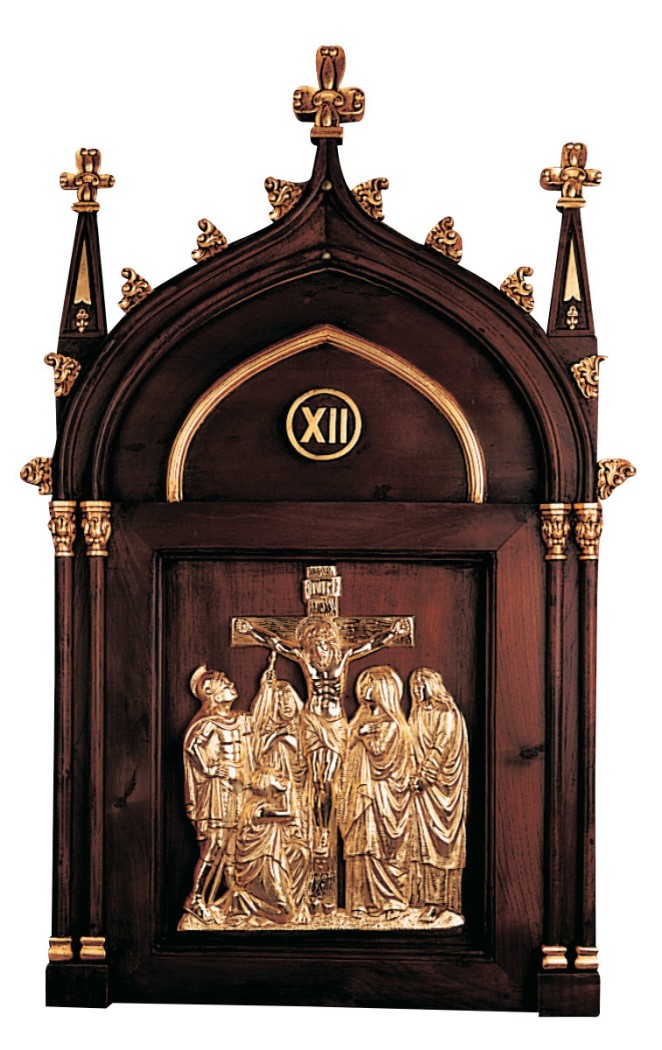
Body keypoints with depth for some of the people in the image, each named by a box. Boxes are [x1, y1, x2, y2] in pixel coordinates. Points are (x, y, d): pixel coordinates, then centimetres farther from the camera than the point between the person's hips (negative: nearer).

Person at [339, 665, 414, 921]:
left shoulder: (392, 726, -6)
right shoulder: (364, 720, 17)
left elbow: (380, 753, -17)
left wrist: (364, 736, -6)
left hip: (382, 797, -7)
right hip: (361, 794, 7)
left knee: (380, 848, -7)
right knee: (361, 847, 3)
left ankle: (389, 901, -3)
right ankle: (366, 901, 4)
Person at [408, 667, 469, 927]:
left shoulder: (447, 713, -6)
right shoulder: (417, 714, 18)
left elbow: (442, 747, -14)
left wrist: (424, 776, -17)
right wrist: (417, 776, 5)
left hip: (443, 786, -8)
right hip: (424, 788, 8)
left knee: (444, 843, -9)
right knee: (424, 844, 3)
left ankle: (450, 907, -9)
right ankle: (431, 904, 3)